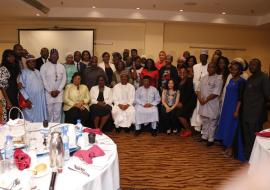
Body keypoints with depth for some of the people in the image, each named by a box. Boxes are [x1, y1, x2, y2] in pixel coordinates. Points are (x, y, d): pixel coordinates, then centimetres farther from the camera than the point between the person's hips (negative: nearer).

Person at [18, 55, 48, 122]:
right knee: (30, 120, 2)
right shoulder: (23, 72, -6)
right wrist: (27, 99, -17)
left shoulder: (37, 71, 14)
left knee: (40, 119, 11)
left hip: (41, 101, 6)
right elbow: (21, 88, -12)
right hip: (31, 101, -6)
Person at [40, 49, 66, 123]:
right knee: (49, 112, 3)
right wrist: (50, 91, -11)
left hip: (59, 93, 3)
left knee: (58, 113, 4)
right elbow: (43, 80, -6)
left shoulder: (62, 67, 8)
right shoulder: (44, 66, -2)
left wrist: (58, 90, -7)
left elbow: (64, 79, 4)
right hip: (48, 93, -2)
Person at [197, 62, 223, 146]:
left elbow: (215, 93, -17)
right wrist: (200, 98, -9)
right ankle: (204, 136, 30)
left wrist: (205, 100, -15)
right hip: (203, 104, 6)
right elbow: (199, 89, 8)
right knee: (204, 121, 17)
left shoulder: (218, 79, -10)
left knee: (212, 123, 4)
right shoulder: (204, 78, 11)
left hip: (212, 105, -6)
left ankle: (211, 139, 16)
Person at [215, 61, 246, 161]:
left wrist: (237, 110, -18)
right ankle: (227, 147, 25)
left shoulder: (241, 81, -11)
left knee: (232, 128, 0)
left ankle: (230, 149, 14)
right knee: (226, 126, 12)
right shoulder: (231, 80, 11)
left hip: (234, 108, -8)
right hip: (227, 107, 8)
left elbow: (240, 97, -15)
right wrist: (224, 107, 13)